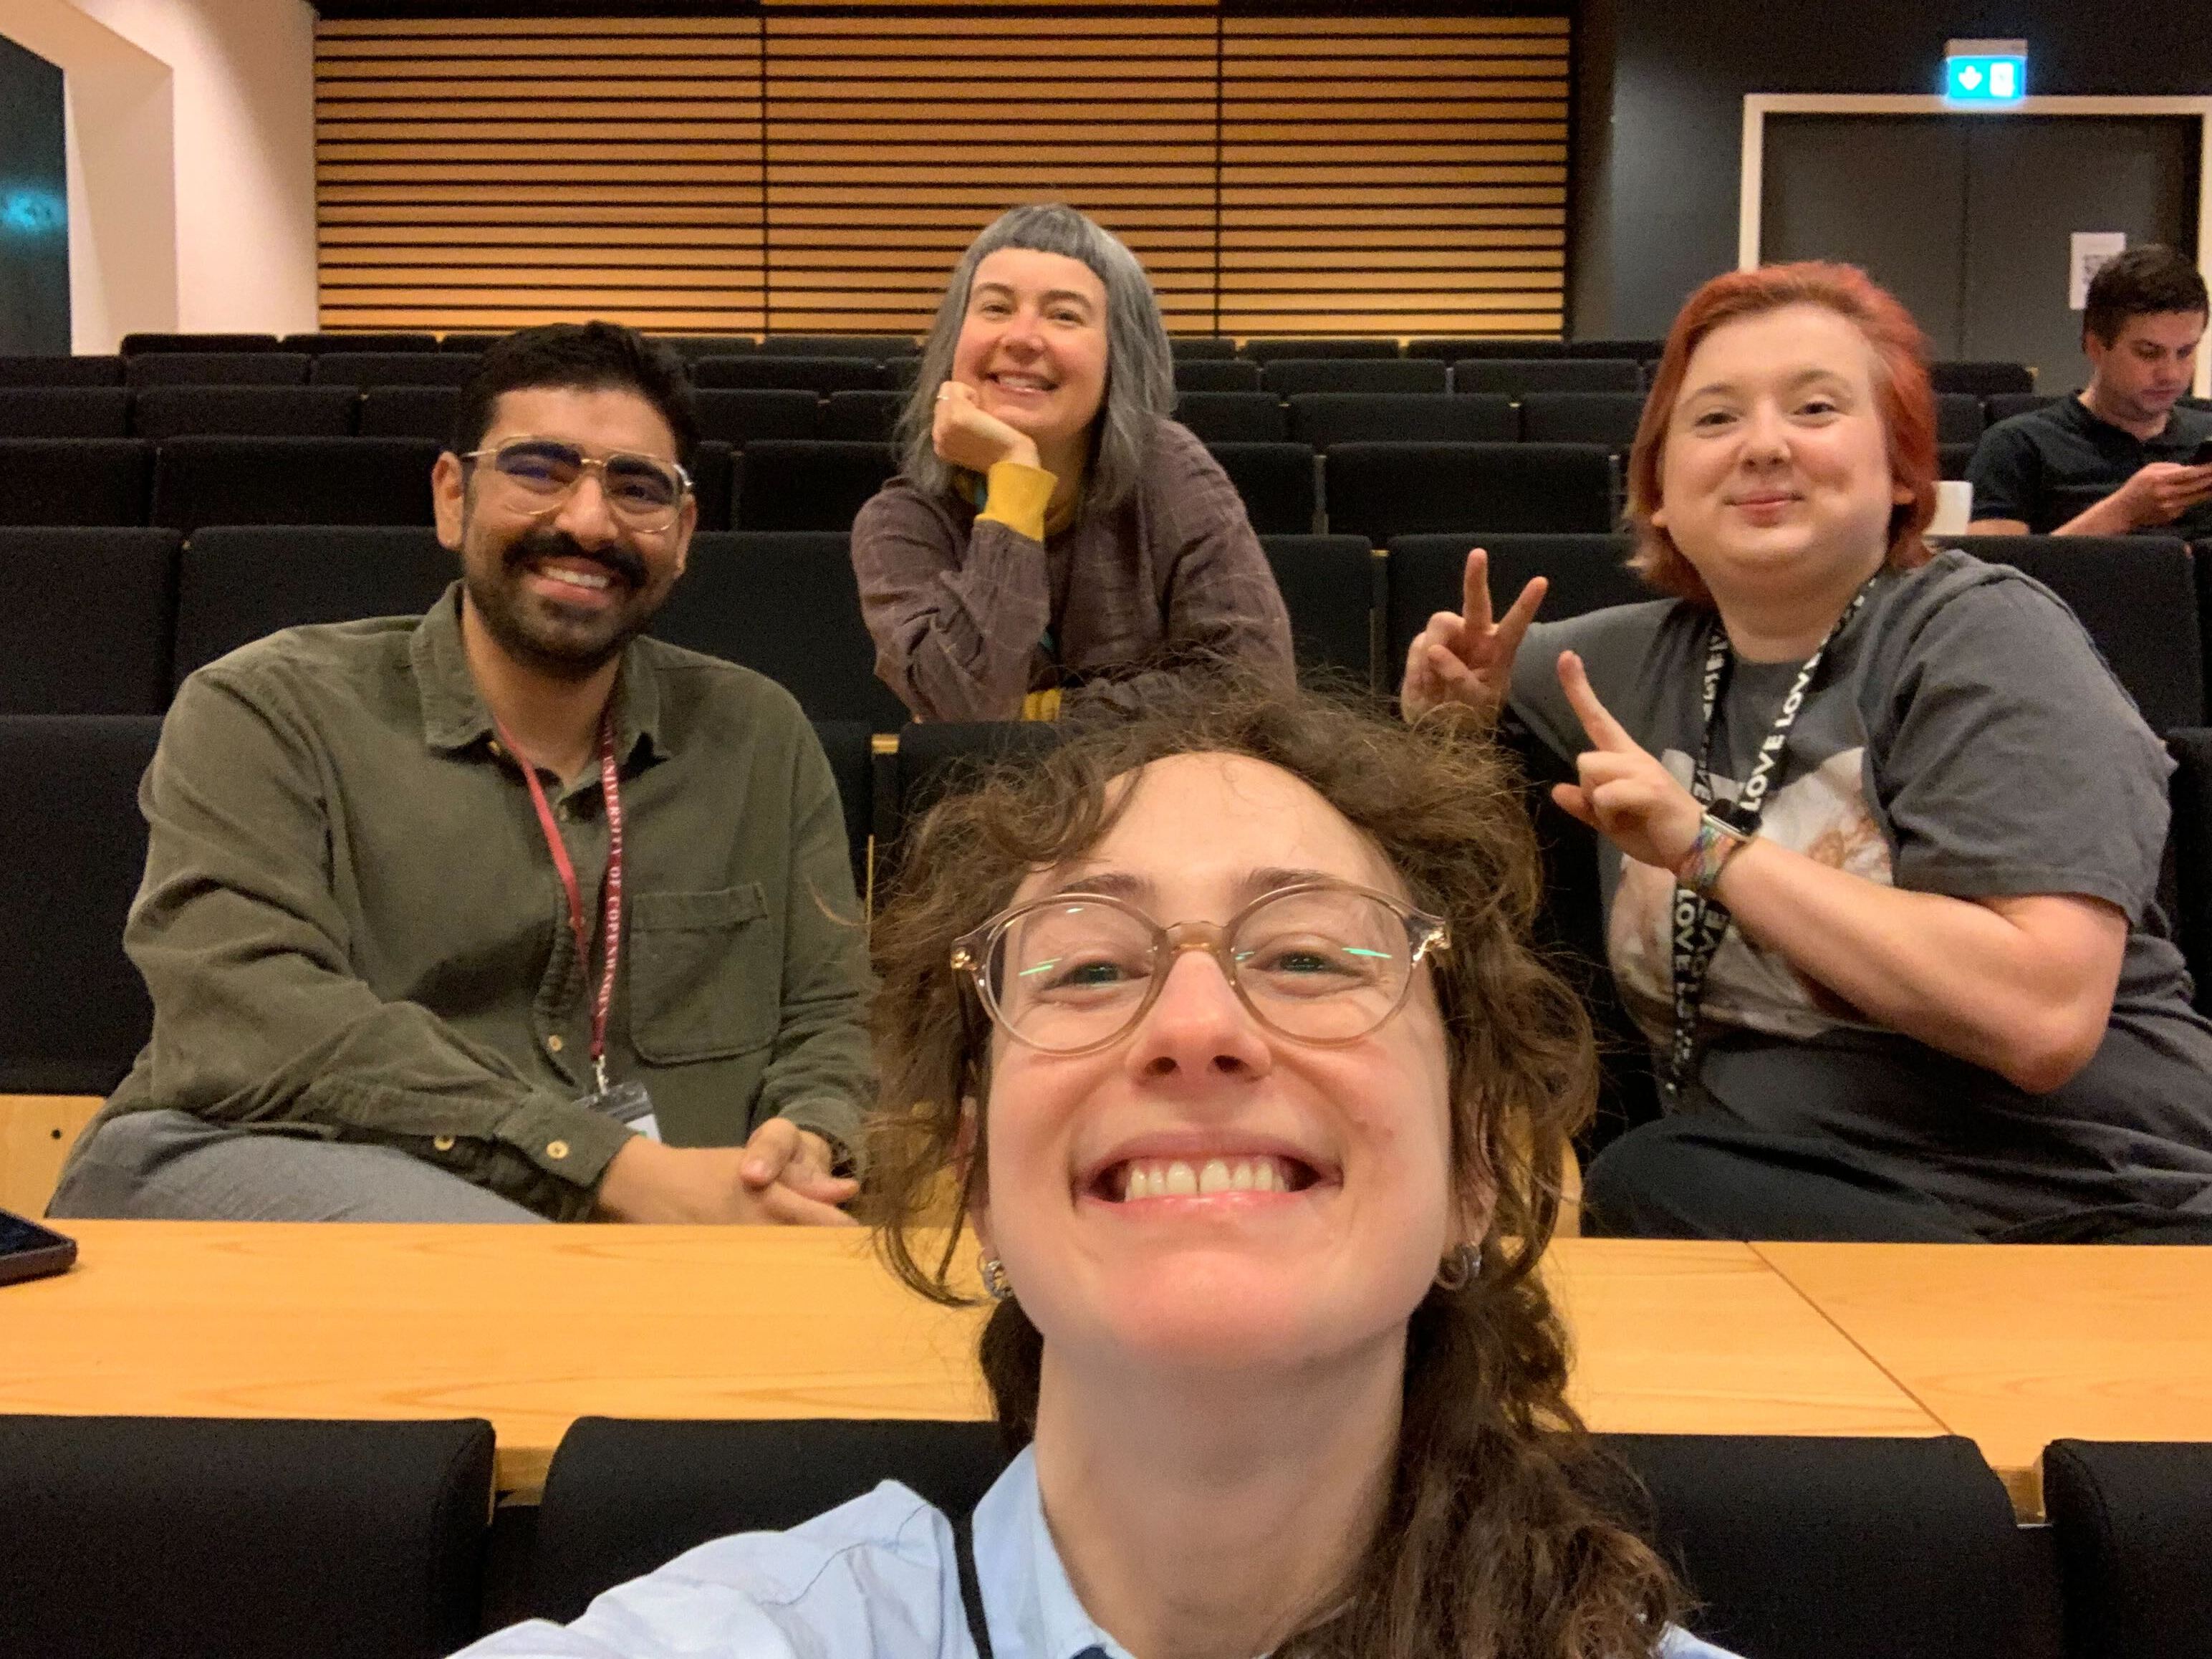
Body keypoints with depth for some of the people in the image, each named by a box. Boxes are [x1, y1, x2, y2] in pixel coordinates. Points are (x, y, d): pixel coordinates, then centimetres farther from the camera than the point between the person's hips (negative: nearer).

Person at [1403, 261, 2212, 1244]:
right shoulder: (1651, 656, 7)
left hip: (2072, 1216, -4)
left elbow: (2044, 1016, -23)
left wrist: (1708, 848, -21)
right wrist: (1453, 693, 3)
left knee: (1622, 1197, -33)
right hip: (1758, 1189, 5)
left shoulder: (1985, 642, -10)